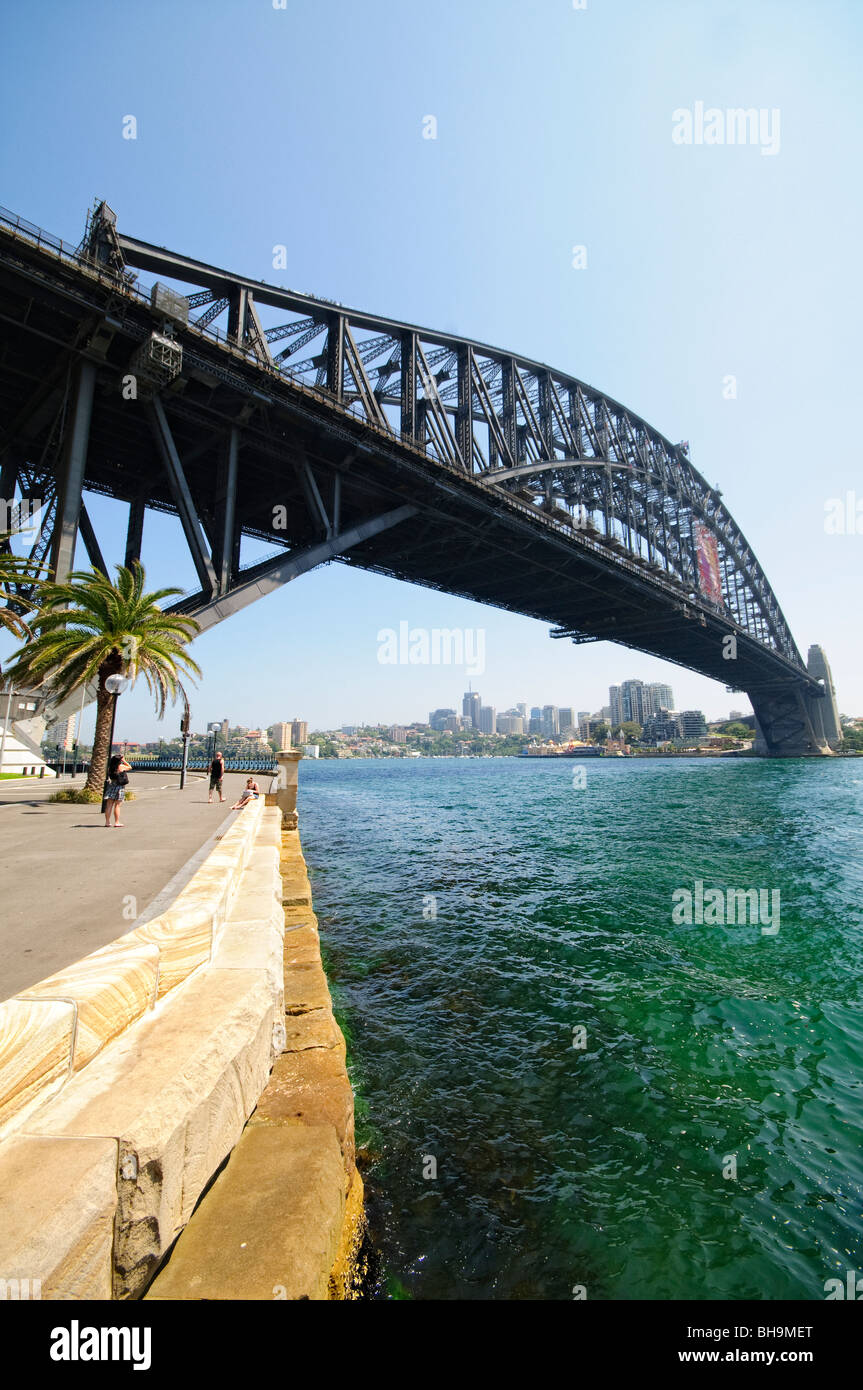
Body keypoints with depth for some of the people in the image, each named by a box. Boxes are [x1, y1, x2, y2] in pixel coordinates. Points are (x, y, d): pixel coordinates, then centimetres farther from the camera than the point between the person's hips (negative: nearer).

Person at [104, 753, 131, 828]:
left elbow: (109, 776, 10)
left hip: (111, 785, 5)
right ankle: (117, 822, 4)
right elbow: (130, 767, 7)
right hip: (119, 786, -5)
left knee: (109, 805, 7)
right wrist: (124, 761, 7)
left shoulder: (110, 767, 3)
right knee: (117, 805, 0)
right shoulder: (122, 766, -10)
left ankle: (107, 822, 11)